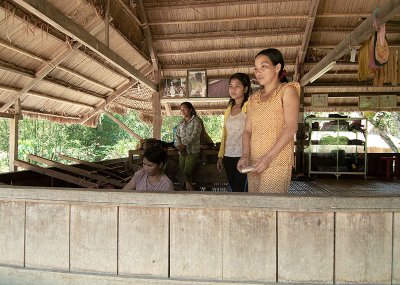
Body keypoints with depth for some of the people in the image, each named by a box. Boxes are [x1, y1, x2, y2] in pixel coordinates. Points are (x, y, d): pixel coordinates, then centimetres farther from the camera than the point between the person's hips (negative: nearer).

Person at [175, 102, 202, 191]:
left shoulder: (196, 121, -1)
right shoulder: (181, 123, 16)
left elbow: (195, 135, -14)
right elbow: (177, 135, 9)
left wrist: (185, 145, -25)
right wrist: (179, 145, -11)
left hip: (193, 151, -5)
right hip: (182, 151, 5)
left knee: (187, 171, -13)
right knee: (182, 171, -1)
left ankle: (188, 182, 15)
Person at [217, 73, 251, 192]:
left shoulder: (249, 107, -7)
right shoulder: (229, 108, 13)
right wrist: (220, 156, 15)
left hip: (242, 156, -6)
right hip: (228, 156, 6)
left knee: (240, 190, -3)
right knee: (233, 188, 12)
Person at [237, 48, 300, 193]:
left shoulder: (287, 91, 0)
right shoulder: (254, 98, 16)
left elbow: (291, 128, -11)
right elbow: (247, 130, 10)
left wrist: (268, 157, -18)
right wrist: (245, 155, -7)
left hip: (277, 161, -5)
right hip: (254, 162, 5)